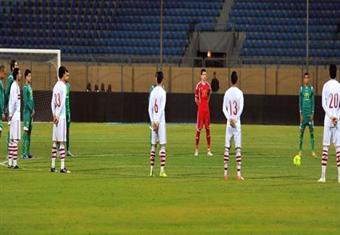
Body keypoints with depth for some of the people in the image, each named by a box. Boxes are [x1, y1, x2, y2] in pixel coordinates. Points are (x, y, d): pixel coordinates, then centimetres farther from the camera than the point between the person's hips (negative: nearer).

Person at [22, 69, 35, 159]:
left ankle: (28, 152, 15)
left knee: (29, 131, 10)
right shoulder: (25, 87, -11)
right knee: (26, 131, -10)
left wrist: (33, 110, 7)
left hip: (31, 112, 9)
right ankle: (24, 153, -11)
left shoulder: (30, 87, 16)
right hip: (27, 111, -9)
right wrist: (32, 110, -13)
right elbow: (26, 101, -16)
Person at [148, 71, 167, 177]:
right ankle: (162, 170, -12)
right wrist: (156, 121, -12)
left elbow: (150, 108, 5)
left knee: (153, 145, 11)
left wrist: (153, 121, 3)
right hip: (160, 121, -5)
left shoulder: (153, 92, 7)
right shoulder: (163, 92, -7)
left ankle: (151, 169, 10)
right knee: (162, 145, -5)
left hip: (154, 120, 5)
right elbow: (162, 108, -14)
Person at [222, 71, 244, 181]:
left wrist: (230, 119, -6)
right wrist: (235, 119, -10)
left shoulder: (227, 93, 3)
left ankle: (225, 172, 4)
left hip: (229, 122, 2)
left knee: (227, 147, 6)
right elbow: (241, 108, -13)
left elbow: (224, 108, -1)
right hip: (237, 122, -2)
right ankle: (238, 173, -11)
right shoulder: (239, 93, -4)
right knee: (238, 148, -4)